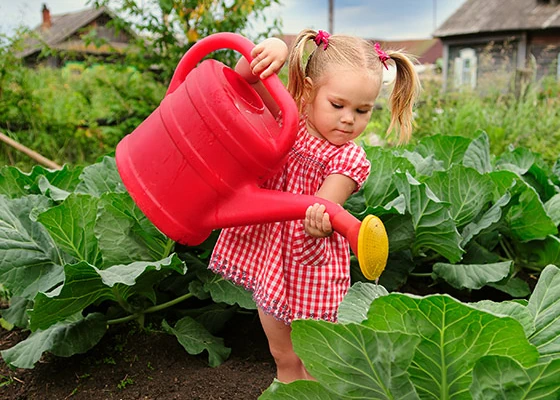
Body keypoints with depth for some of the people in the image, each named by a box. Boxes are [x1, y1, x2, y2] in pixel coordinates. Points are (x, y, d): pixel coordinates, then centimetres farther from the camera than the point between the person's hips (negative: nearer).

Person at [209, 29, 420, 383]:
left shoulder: (349, 159, -16)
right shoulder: (288, 118, -7)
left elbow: (321, 207, -28)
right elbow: (244, 77, -7)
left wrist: (318, 220, -53)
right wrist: (273, 47, -28)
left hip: (310, 266, -3)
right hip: (266, 252, 3)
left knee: (312, 361, 13)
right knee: (283, 356, 21)